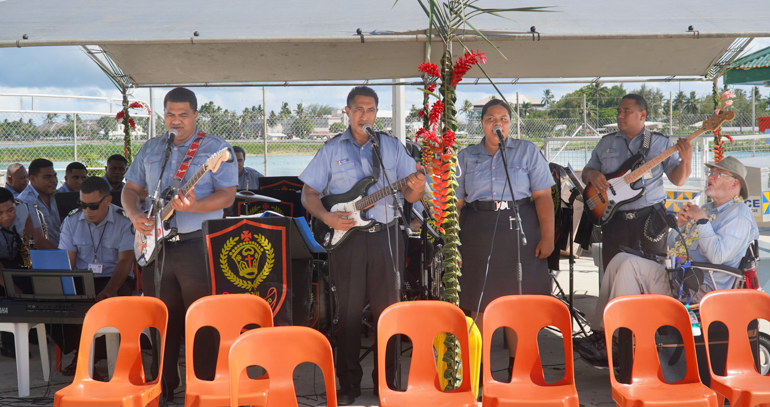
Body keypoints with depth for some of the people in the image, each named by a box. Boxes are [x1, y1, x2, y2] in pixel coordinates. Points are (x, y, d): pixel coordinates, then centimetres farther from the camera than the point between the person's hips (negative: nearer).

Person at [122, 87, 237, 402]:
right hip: (156, 245, 5)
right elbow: (130, 189, 18)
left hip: (197, 244, -5)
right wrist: (135, 216, -2)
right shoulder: (150, 149, 14)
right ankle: (165, 385, 23)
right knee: (163, 319, 11)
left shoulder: (216, 148, -2)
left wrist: (194, 206, -25)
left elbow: (227, 196, -9)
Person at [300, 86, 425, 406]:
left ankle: (386, 381, 16)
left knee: (387, 309, 4)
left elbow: (409, 195, 5)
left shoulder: (392, 147, 7)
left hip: (386, 236, 1)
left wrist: (416, 188, -19)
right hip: (346, 235, 0)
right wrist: (326, 217, -12)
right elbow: (309, 194, 6)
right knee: (349, 310, 3)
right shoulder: (331, 150, 6)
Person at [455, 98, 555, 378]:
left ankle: (517, 366, 11)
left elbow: (543, 196, -1)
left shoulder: (527, 152, 7)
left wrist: (548, 236, -10)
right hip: (477, 235, 2)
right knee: (478, 301, 1)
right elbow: (456, 202, 10)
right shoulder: (466, 157, 12)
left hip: (519, 230, -1)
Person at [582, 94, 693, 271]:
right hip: (614, 219, 2)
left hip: (650, 217, -2)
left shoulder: (660, 142, 5)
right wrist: (592, 174, -7)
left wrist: (686, 160, -18)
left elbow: (677, 180, 2)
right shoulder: (605, 143, 12)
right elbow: (586, 172, 16)